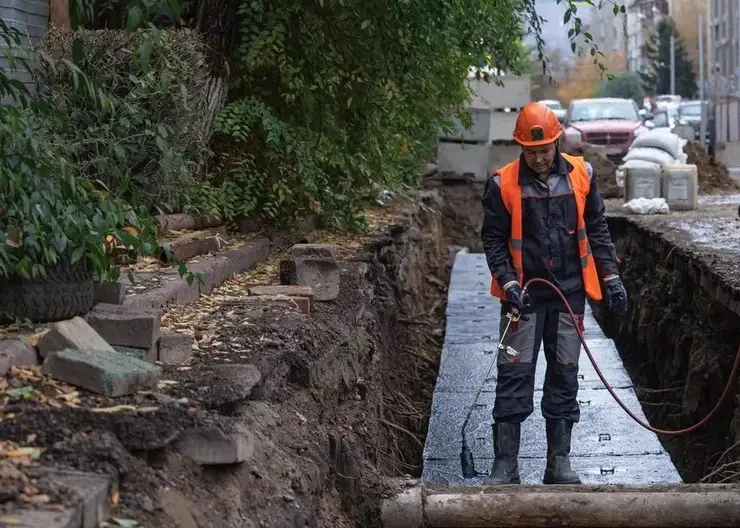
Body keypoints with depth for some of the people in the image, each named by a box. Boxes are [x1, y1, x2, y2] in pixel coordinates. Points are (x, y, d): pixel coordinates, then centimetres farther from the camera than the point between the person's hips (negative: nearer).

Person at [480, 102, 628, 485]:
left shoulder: (580, 175, 2)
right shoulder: (503, 184, -6)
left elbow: (596, 229, 10)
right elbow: (493, 239, -2)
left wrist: (611, 277, 5)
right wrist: (508, 283, -13)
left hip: (569, 293, 3)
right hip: (524, 294, -3)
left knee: (564, 375, 7)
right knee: (514, 375, -4)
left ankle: (559, 462, 15)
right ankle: (505, 464, 1)